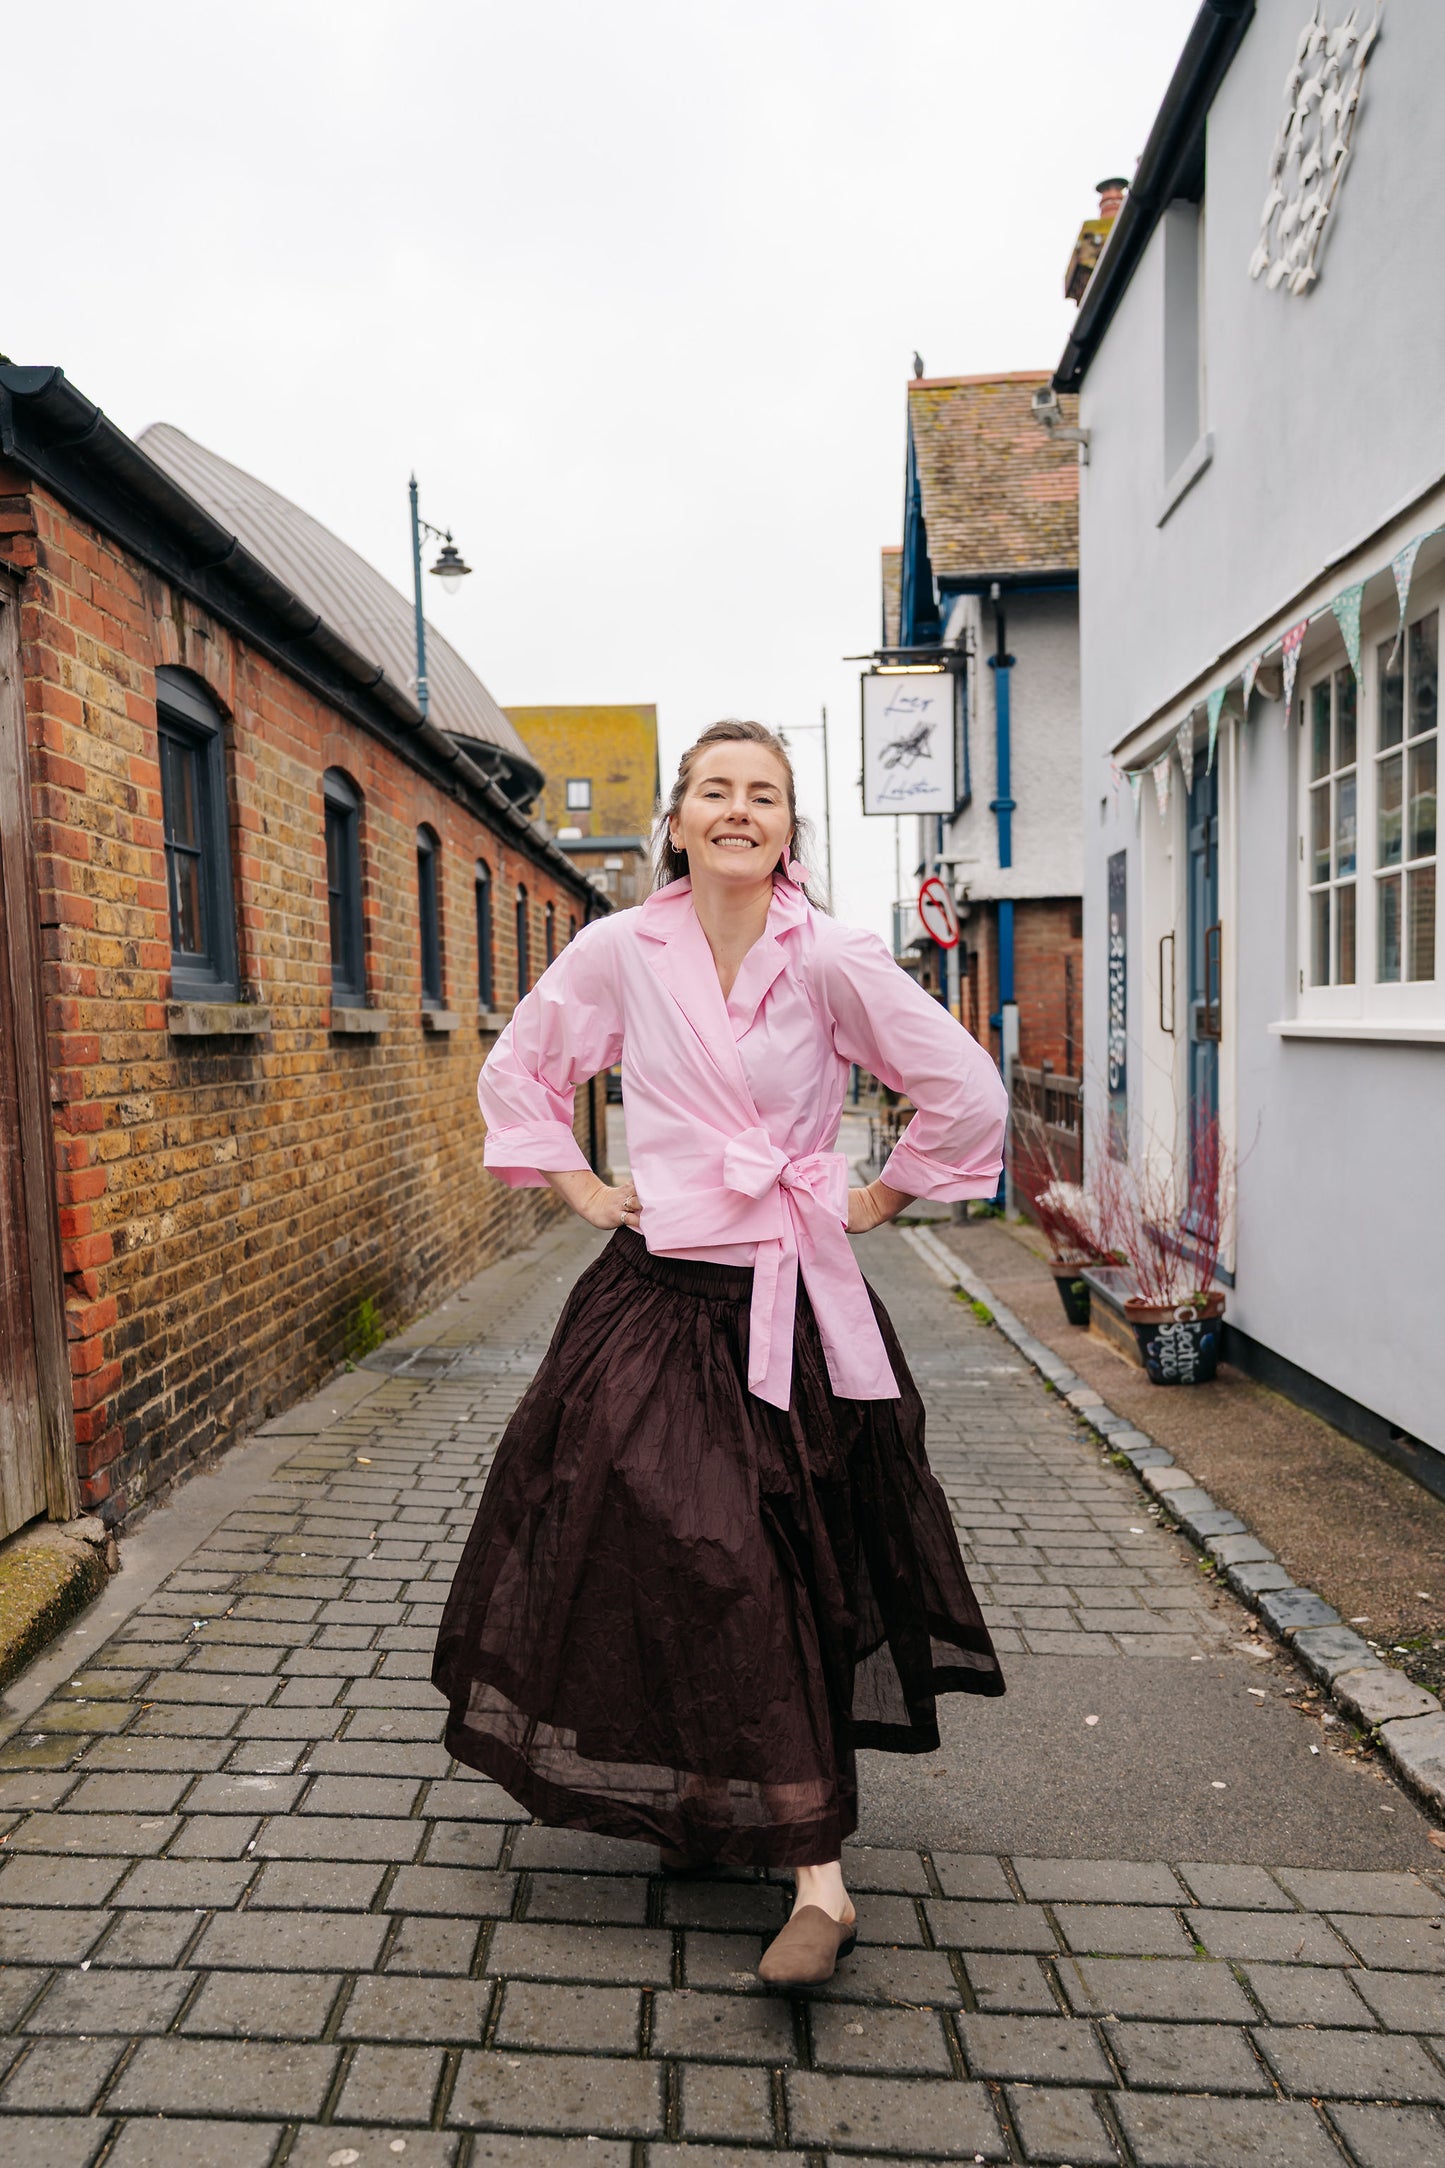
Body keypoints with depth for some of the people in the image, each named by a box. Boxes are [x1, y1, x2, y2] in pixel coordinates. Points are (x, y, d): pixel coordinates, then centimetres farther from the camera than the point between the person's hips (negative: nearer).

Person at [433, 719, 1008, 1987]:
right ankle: (694, 1801, 31)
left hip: (793, 1304, -1)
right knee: (657, 1559, 5)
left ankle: (814, 1872, 13)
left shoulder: (832, 960, -7)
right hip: (657, 1295, 2)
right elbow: (517, 1073, 15)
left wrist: (875, 1203, 2)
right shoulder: (618, 952, 0)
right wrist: (581, 1190, 7)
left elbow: (969, 1093, -1)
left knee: (782, 1573, 0)